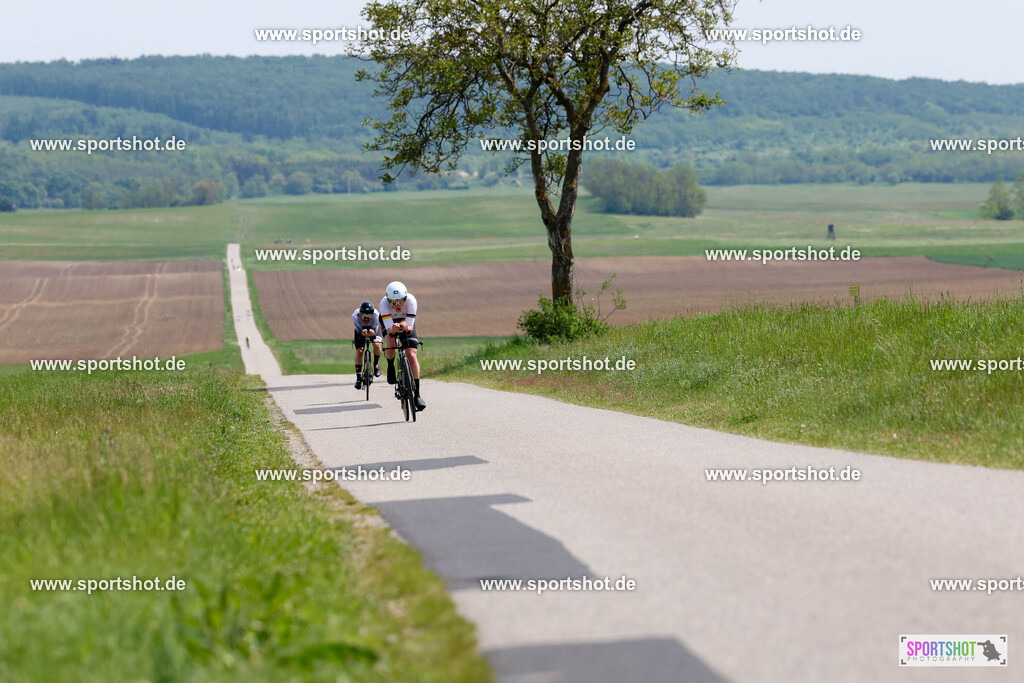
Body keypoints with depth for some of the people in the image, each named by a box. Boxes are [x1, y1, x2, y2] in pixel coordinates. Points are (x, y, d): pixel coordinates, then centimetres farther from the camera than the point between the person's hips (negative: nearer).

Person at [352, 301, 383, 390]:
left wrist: (372, 332, -67)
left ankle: (376, 363, 3)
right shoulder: (355, 315, -36)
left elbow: (375, 328, -43)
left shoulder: (375, 314, -37)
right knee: (359, 351, -15)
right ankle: (358, 377, -7)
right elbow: (359, 329, -43)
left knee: (377, 345, -28)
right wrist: (362, 332, -66)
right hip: (360, 330, 0)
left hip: (374, 329, 0)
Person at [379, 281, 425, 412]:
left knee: (411, 355, -13)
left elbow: (411, 327, -37)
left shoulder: (411, 300, -37)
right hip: (389, 321, 0)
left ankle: (417, 394, -9)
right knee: (391, 345, -29)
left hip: (406, 322, 0)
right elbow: (389, 329, -43)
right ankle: (390, 366, 7)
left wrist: (407, 327, -59)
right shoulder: (384, 304, -39)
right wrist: (392, 330, -66)